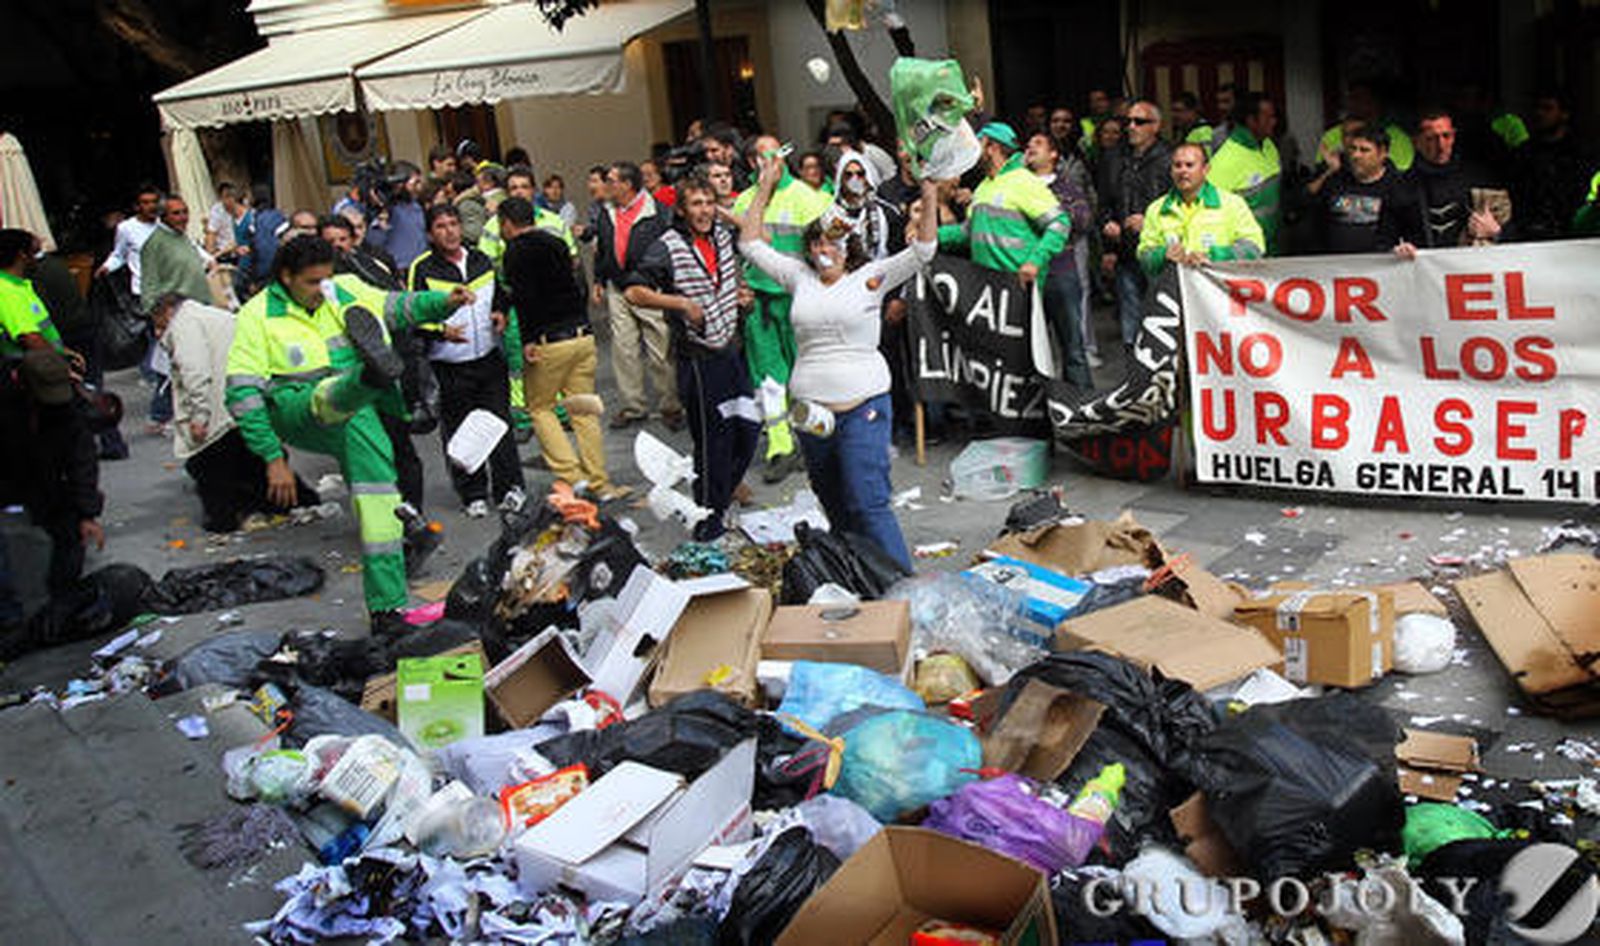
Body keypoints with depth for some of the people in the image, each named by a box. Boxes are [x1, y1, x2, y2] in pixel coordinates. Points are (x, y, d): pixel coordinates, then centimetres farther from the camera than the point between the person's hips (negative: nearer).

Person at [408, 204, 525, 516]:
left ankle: (509, 486, 14)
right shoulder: (422, 269, -5)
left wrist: (502, 315, 3)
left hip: (490, 359, 3)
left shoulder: (482, 259, 9)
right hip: (449, 366, -3)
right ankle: (473, 494, 16)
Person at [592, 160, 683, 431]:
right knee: (623, 349, 7)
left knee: (660, 352, -1)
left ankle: (671, 406, 11)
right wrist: (598, 280, 20)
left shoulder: (656, 211, -10)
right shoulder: (607, 214, 11)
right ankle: (633, 406, 18)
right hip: (618, 290, 6)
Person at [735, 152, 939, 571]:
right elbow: (751, 244, 16)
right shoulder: (800, 277, 11)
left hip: (863, 406, -4)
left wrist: (929, 196, -14)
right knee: (834, 508, 13)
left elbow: (923, 250, -4)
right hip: (809, 408, 4)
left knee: (868, 504, -12)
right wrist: (766, 188, 15)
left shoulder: (870, 278, 2)